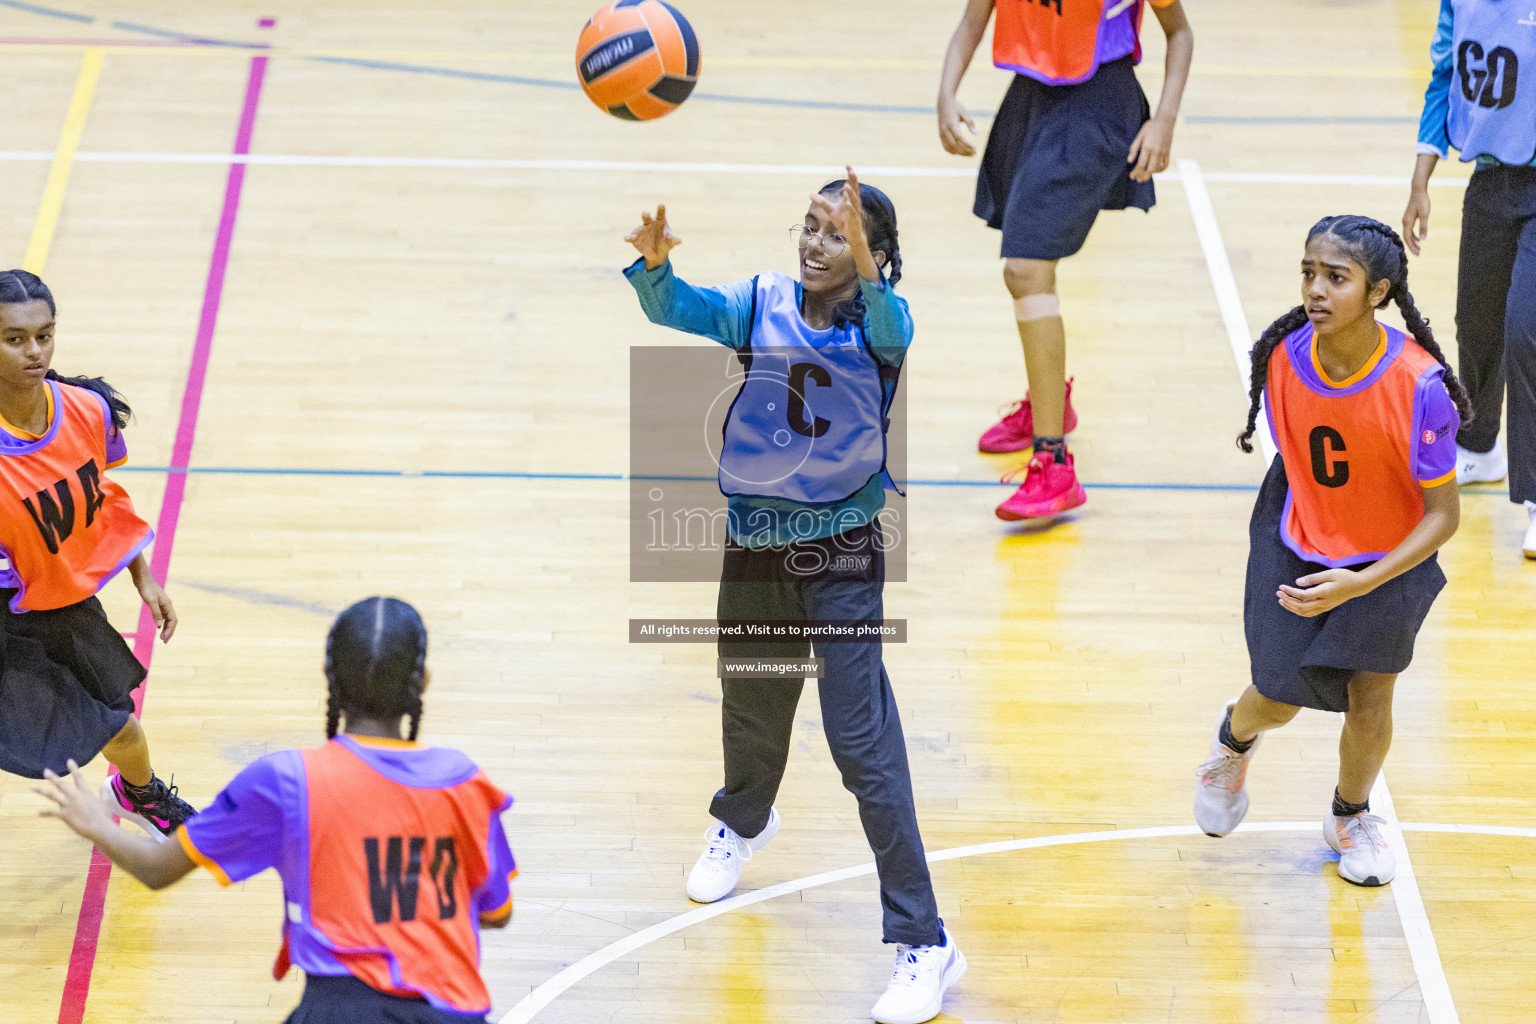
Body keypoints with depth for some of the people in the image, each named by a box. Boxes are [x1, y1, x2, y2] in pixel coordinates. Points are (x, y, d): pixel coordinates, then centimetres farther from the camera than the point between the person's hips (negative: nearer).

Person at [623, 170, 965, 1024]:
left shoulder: (882, 320, -12)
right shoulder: (763, 304, -5)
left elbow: (891, 332, -36)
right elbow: (678, 309, -20)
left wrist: (863, 263, -55)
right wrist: (655, 263, -42)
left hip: (843, 560, -4)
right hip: (754, 552, 4)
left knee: (865, 748, -8)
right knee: (753, 713, 25)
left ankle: (925, 945, -3)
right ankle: (743, 823, 59)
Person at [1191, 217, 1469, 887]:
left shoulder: (1417, 385, -30)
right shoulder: (1283, 358, -20)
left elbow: (1443, 514, -22)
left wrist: (1361, 584, -31)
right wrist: (1310, 527, 11)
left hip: (1390, 558, -2)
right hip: (1296, 546, 2)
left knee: (1368, 700, 1)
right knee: (1280, 698, 2)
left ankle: (1351, 817, 33)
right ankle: (1235, 737, 41)